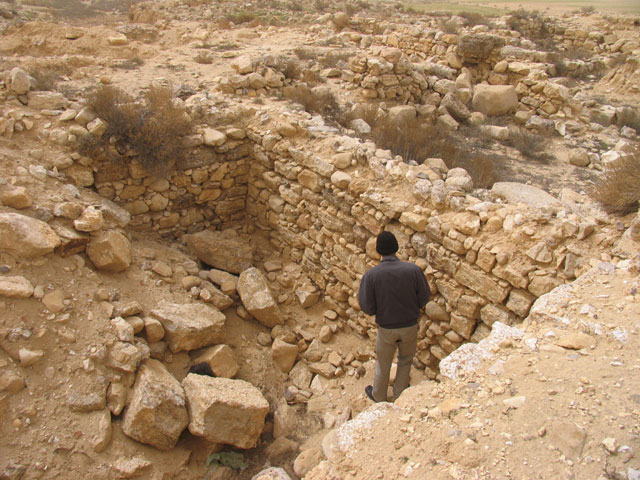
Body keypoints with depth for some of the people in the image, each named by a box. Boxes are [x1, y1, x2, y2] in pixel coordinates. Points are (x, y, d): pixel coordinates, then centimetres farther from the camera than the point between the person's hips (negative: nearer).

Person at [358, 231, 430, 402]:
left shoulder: (371, 275, -22)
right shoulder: (413, 269, -19)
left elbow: (367, 307, -18)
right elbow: (424, 298, -9)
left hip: (386, 328, -1)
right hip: (410, 326, 1)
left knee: (383, 363, 24)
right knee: (405, 360, 28)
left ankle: (378, 396, 46)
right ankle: (400, 394, 46)